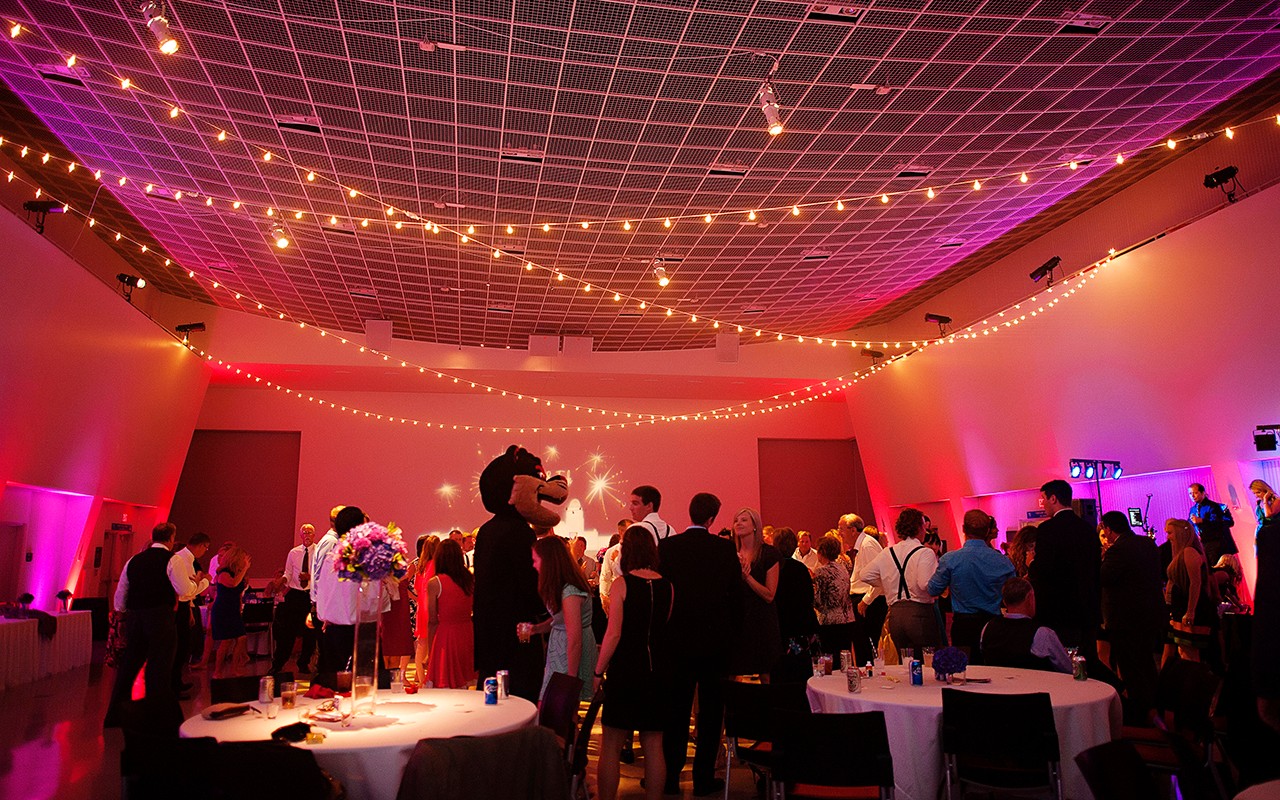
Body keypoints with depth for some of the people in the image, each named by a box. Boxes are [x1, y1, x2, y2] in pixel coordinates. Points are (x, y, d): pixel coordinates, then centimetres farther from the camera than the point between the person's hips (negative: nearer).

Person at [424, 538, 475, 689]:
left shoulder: (434, 583, -9)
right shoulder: (470, 580, 3)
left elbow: (432, 621, -5)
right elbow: (472, 610, 5)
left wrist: (430, 653, 3)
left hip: (445, 635, -4)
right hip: (467, 635, 4)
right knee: (462, 690, 13)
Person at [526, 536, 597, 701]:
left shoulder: (570, 593, -24)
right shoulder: (561, 587, 5)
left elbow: (575, 639, -24)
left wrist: (571, 678, -19)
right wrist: (535, 628, -4)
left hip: (572, 657, -9)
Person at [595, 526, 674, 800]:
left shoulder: (622, 584, -11)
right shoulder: (667, 586, 1)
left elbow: (614, 634, -13)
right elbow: (663, 627, 11)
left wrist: (598, 672, -6)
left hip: (625, 670, -4)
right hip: (656, 671, 4)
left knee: (611, 746, 6)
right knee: (653, 745, 12)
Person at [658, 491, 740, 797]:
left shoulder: (667, 546, -7)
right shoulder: (725, 548, -7)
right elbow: (736, 594, -3)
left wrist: (663, 632, 10)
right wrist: (732, 631, 9)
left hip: (678, 639, 1)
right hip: (716, 640, 0)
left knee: (676, 710, 11)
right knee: (711, 710, 10)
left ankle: (670, 775, 16)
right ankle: (704, 777, 14)